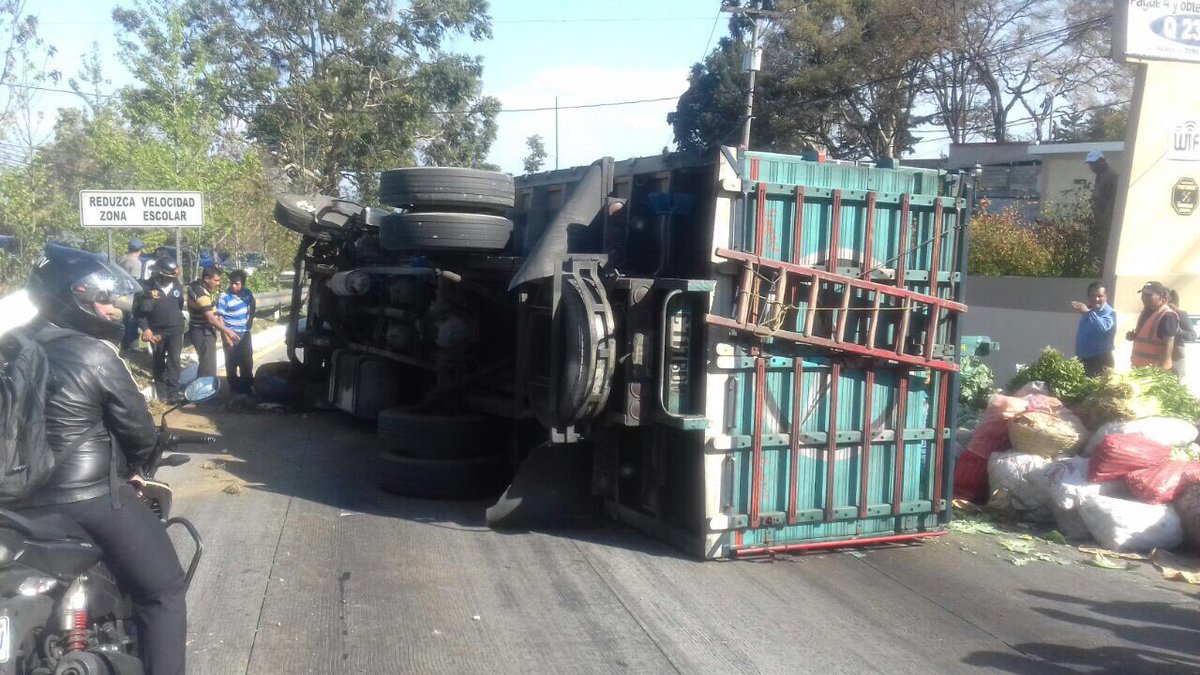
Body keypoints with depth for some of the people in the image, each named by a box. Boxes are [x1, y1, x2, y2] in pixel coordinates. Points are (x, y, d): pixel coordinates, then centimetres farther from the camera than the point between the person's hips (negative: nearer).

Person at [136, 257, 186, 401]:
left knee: (174, 359, -9)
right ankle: (161, 393, 20)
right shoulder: (147, 287, -10)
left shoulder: (177, 286, 2)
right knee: (158, 362, 9)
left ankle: (173, 392, -8)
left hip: (175, 329, 1)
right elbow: (140, 310, -7)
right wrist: (145, 328, -15)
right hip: (156, 331, -1)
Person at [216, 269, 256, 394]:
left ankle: (247, 386, 28)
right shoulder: (224, 297, -17)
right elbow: (220, 318, -15)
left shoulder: (247, 293, -3)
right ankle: (235, 387, 18)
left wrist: (250, 322, 9)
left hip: (245, 333, 5)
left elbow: (252, 308, 15)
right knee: (232, 363, 6)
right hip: (231, 334, -5)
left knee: (247, 361, 14)